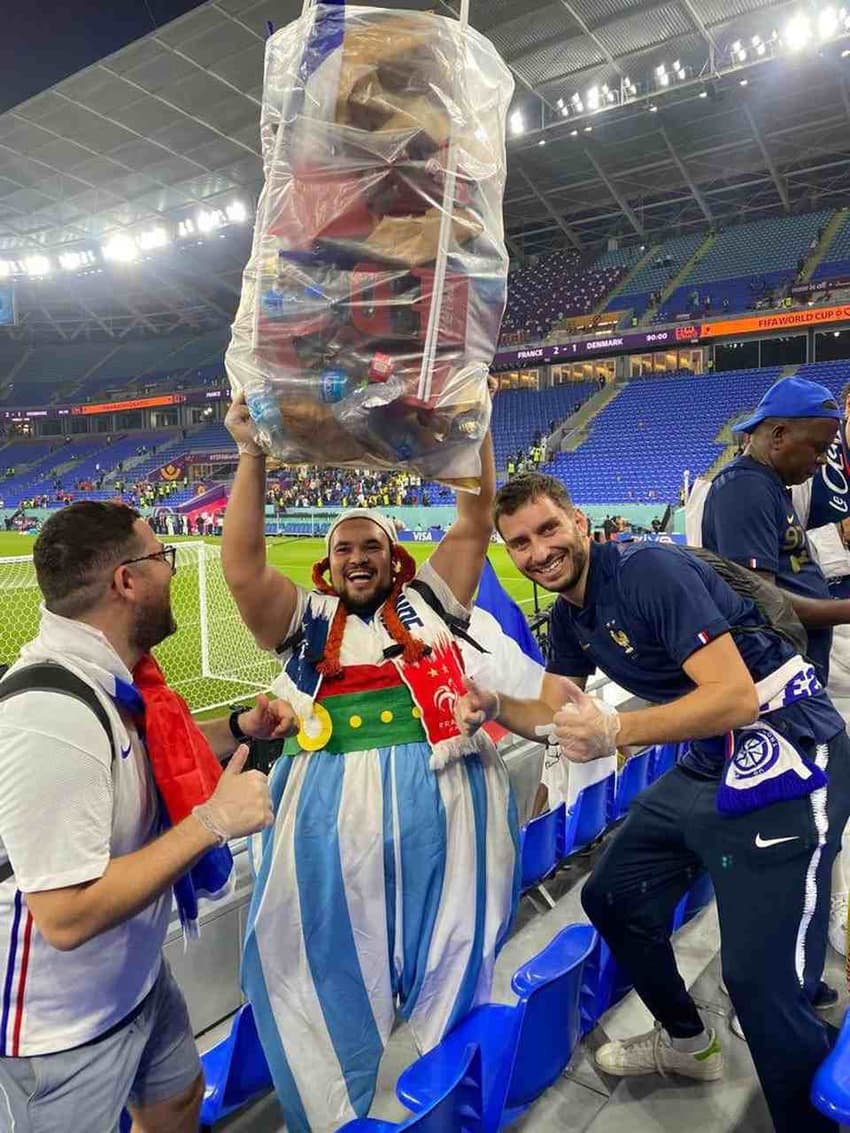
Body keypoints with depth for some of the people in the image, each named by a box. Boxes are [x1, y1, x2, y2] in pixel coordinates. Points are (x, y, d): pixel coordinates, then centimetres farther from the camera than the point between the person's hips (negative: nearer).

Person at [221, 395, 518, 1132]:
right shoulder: (307, 621, 11)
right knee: (329, 965, 9)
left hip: (441, 800, 1)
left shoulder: (427, 600, 13)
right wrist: (252, 455, -9)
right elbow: (242, 569, -3)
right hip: (337, 808, 0)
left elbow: (476, 522, 6)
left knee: (452, 961, 13)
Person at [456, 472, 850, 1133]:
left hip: (784, 756, -9)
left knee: (762, 980, -14)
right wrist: (494, 709, -9)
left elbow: (737, 697, -28)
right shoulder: (569, 613, 5)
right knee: (612, 899, 18)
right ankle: (687, 1041, 42)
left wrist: (616, 731, -40)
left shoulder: (648, 570, -22)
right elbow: (553, 714, 11)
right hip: (707, 766, 9)